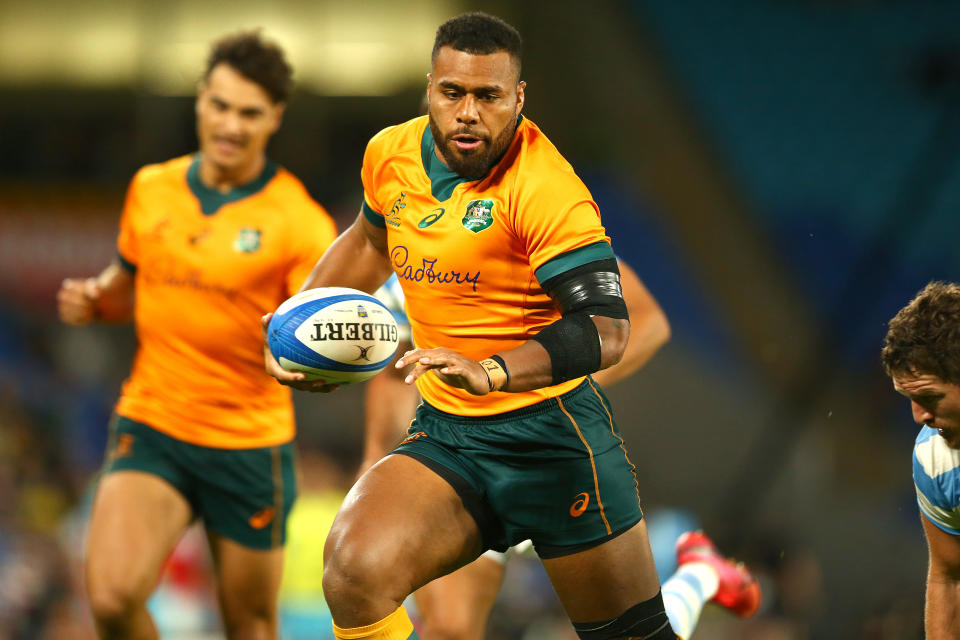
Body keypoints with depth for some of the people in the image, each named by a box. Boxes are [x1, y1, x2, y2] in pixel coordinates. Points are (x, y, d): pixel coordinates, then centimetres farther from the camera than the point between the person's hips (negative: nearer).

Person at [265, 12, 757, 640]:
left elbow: (606, 329, -26)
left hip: (549, 433, -4)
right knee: (354, 571, -23)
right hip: (444, 432, 4)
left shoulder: (543, 186, -19)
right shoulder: (391, 154, 2)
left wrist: (491, 371, -39)